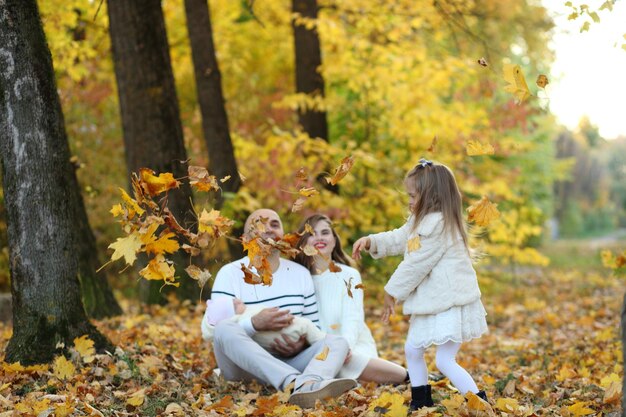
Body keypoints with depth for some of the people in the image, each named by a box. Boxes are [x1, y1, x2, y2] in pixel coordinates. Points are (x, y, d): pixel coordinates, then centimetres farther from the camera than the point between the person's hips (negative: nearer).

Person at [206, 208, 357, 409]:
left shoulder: (301, 274, 12)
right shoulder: (230, 274, 0)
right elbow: (216, 331, -9)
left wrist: (302, 344, -7)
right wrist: (254, 324, -28)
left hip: (289, 363, 4)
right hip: (244, 367, -3)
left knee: (337, 341, -20)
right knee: (225, 328, -33)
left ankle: (308, 385, -58)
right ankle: (296, 383, -55)